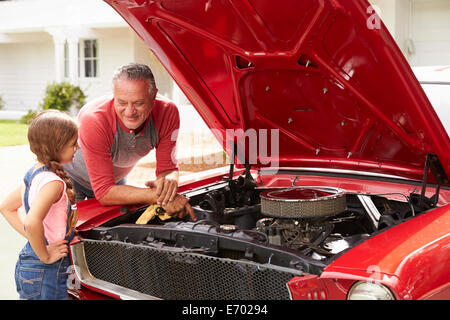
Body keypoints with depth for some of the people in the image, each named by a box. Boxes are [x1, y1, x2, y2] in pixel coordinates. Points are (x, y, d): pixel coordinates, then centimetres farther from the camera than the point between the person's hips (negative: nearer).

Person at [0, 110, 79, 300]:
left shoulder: (33, 174, 6)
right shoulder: (53, 181, -22)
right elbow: (32, 222, -36)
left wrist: (35, 239, 11)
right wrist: (45, 255, -21)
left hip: (26, 263, 9)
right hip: (45, 274, -9)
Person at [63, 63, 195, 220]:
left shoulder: (168, 112, -28)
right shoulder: (94, 120, -41)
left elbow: (168, 168, -19)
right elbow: (104, 192, -40)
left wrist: (169, 178, -45)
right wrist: (158, 196, -50)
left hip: (115, 179, 4)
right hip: (73, 177, -4)